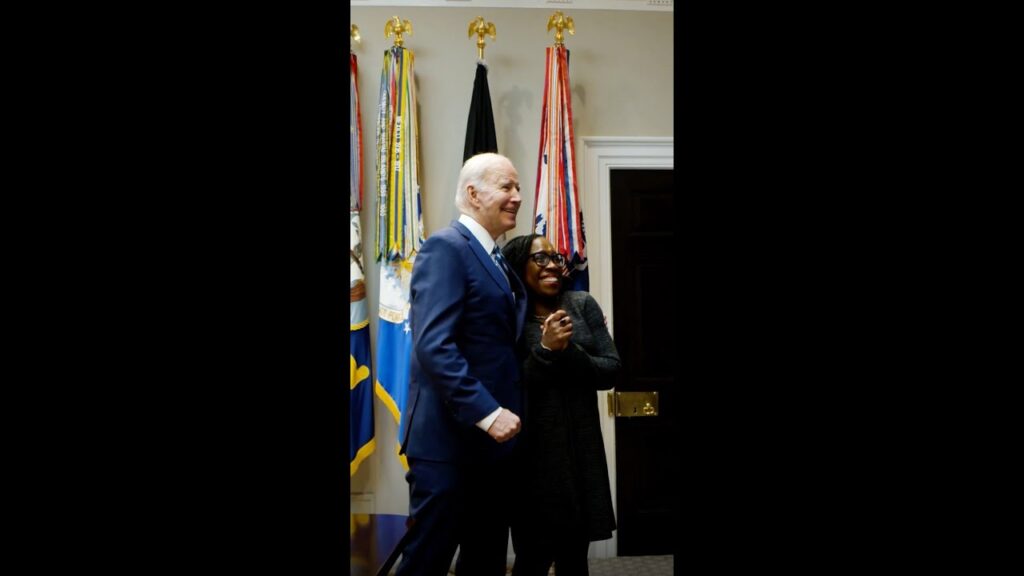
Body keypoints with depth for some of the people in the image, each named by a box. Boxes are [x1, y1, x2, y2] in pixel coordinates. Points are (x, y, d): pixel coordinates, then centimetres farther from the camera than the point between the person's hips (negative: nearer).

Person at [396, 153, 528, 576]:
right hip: (450, 440, -9)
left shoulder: (498, 259, 17)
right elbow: (433, 347, -22)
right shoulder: (445, 248, -12)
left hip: (494, 439, 9)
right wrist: (487, 412, -25)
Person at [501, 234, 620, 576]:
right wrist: (546, 350, -18)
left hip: (582, 448, 3)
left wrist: (568, 351, -13)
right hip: (533, 451, -3)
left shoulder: (583, 306, 5)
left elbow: (610, 370, 0)